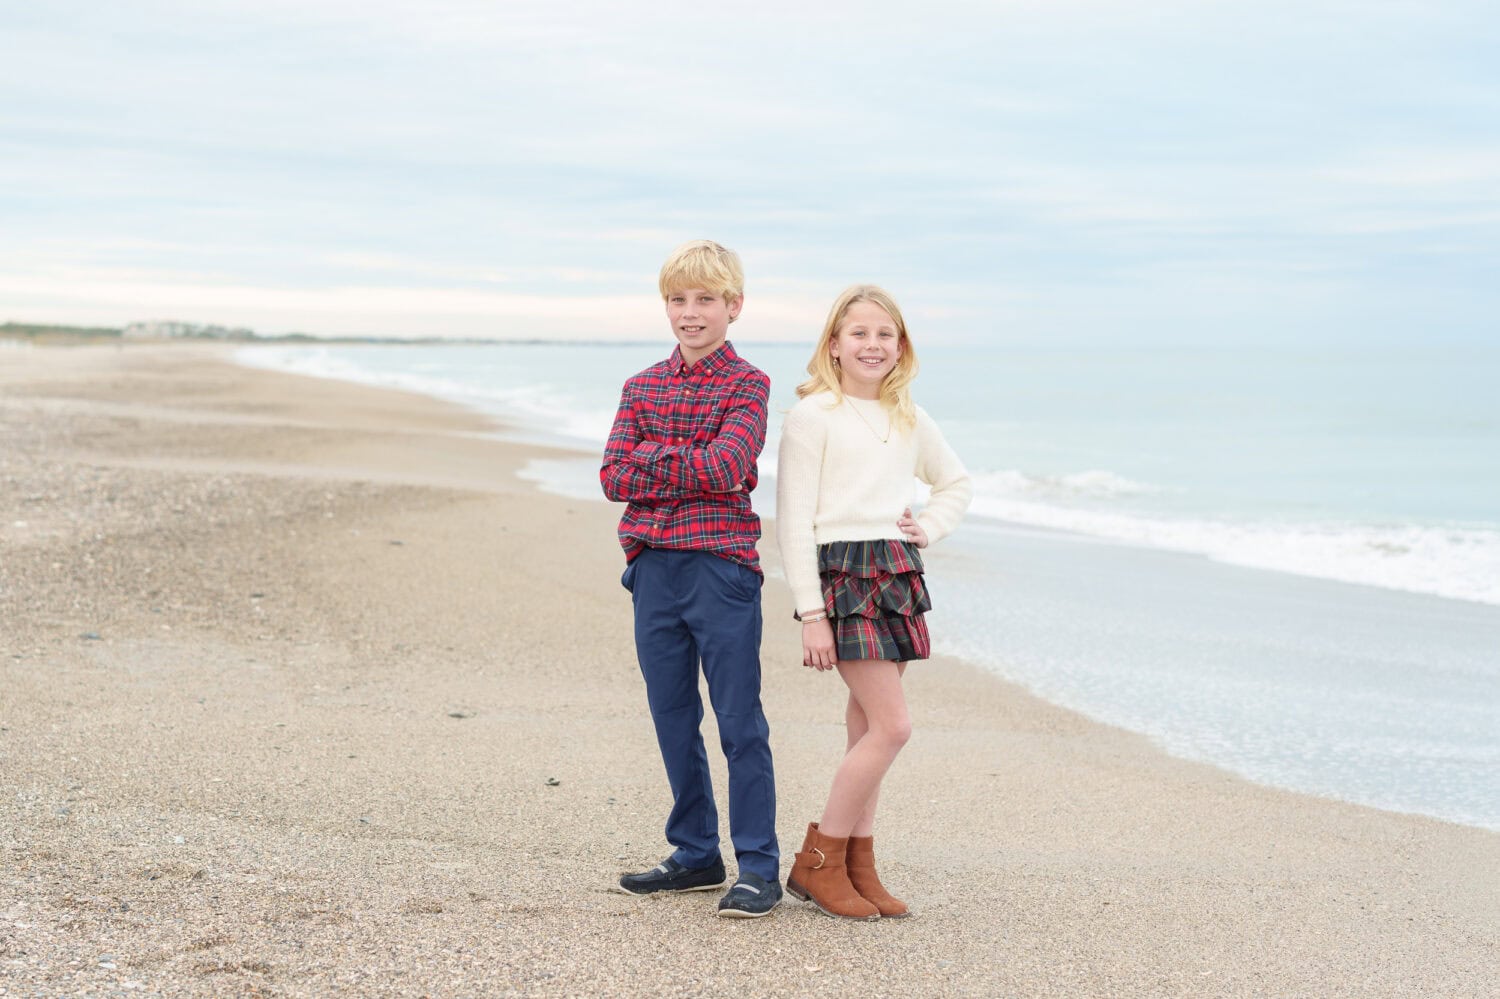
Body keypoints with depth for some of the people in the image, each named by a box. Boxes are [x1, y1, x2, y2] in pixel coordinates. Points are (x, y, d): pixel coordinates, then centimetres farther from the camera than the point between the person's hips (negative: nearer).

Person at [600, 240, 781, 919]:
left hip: (721, 568, -5)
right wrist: (687, 475, -12)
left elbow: (726, 467, -17)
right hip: (654, 569, 5)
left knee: (739, 721, -2)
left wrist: (651, 457, -8)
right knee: (673, 718, 12)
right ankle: (696, 854, 24)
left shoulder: (748, 385, -2)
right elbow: (613, 477, 1)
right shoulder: (642, 387, 12)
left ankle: (758, 867, 4)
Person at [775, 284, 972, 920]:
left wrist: (928, 529, 10)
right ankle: (816, 863, -2)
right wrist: (811, 612, -13)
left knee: (866, 725, 8)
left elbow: (957, 482, 30)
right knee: (892, 725, -12)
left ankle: (857, 866, 14)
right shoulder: (812, 415, -5)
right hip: (841, 573, -7)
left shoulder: (909, 419, 14)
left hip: (896, 573, 7)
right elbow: (794, 521, -8)